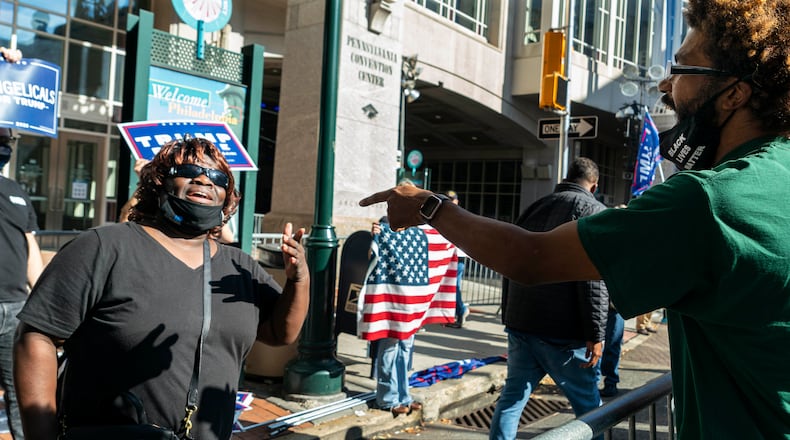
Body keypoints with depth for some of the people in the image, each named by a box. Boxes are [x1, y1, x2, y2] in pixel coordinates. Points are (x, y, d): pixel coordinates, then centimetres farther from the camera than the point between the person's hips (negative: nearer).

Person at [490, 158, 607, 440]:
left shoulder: (534, 208, 15)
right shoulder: (593, 211, -4)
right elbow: (594, 280, -14)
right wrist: (596, 334, -12)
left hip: (520, 323, 6)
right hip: (563, 331, -6)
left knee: (512, 396, 11)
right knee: (588, 405, 7)